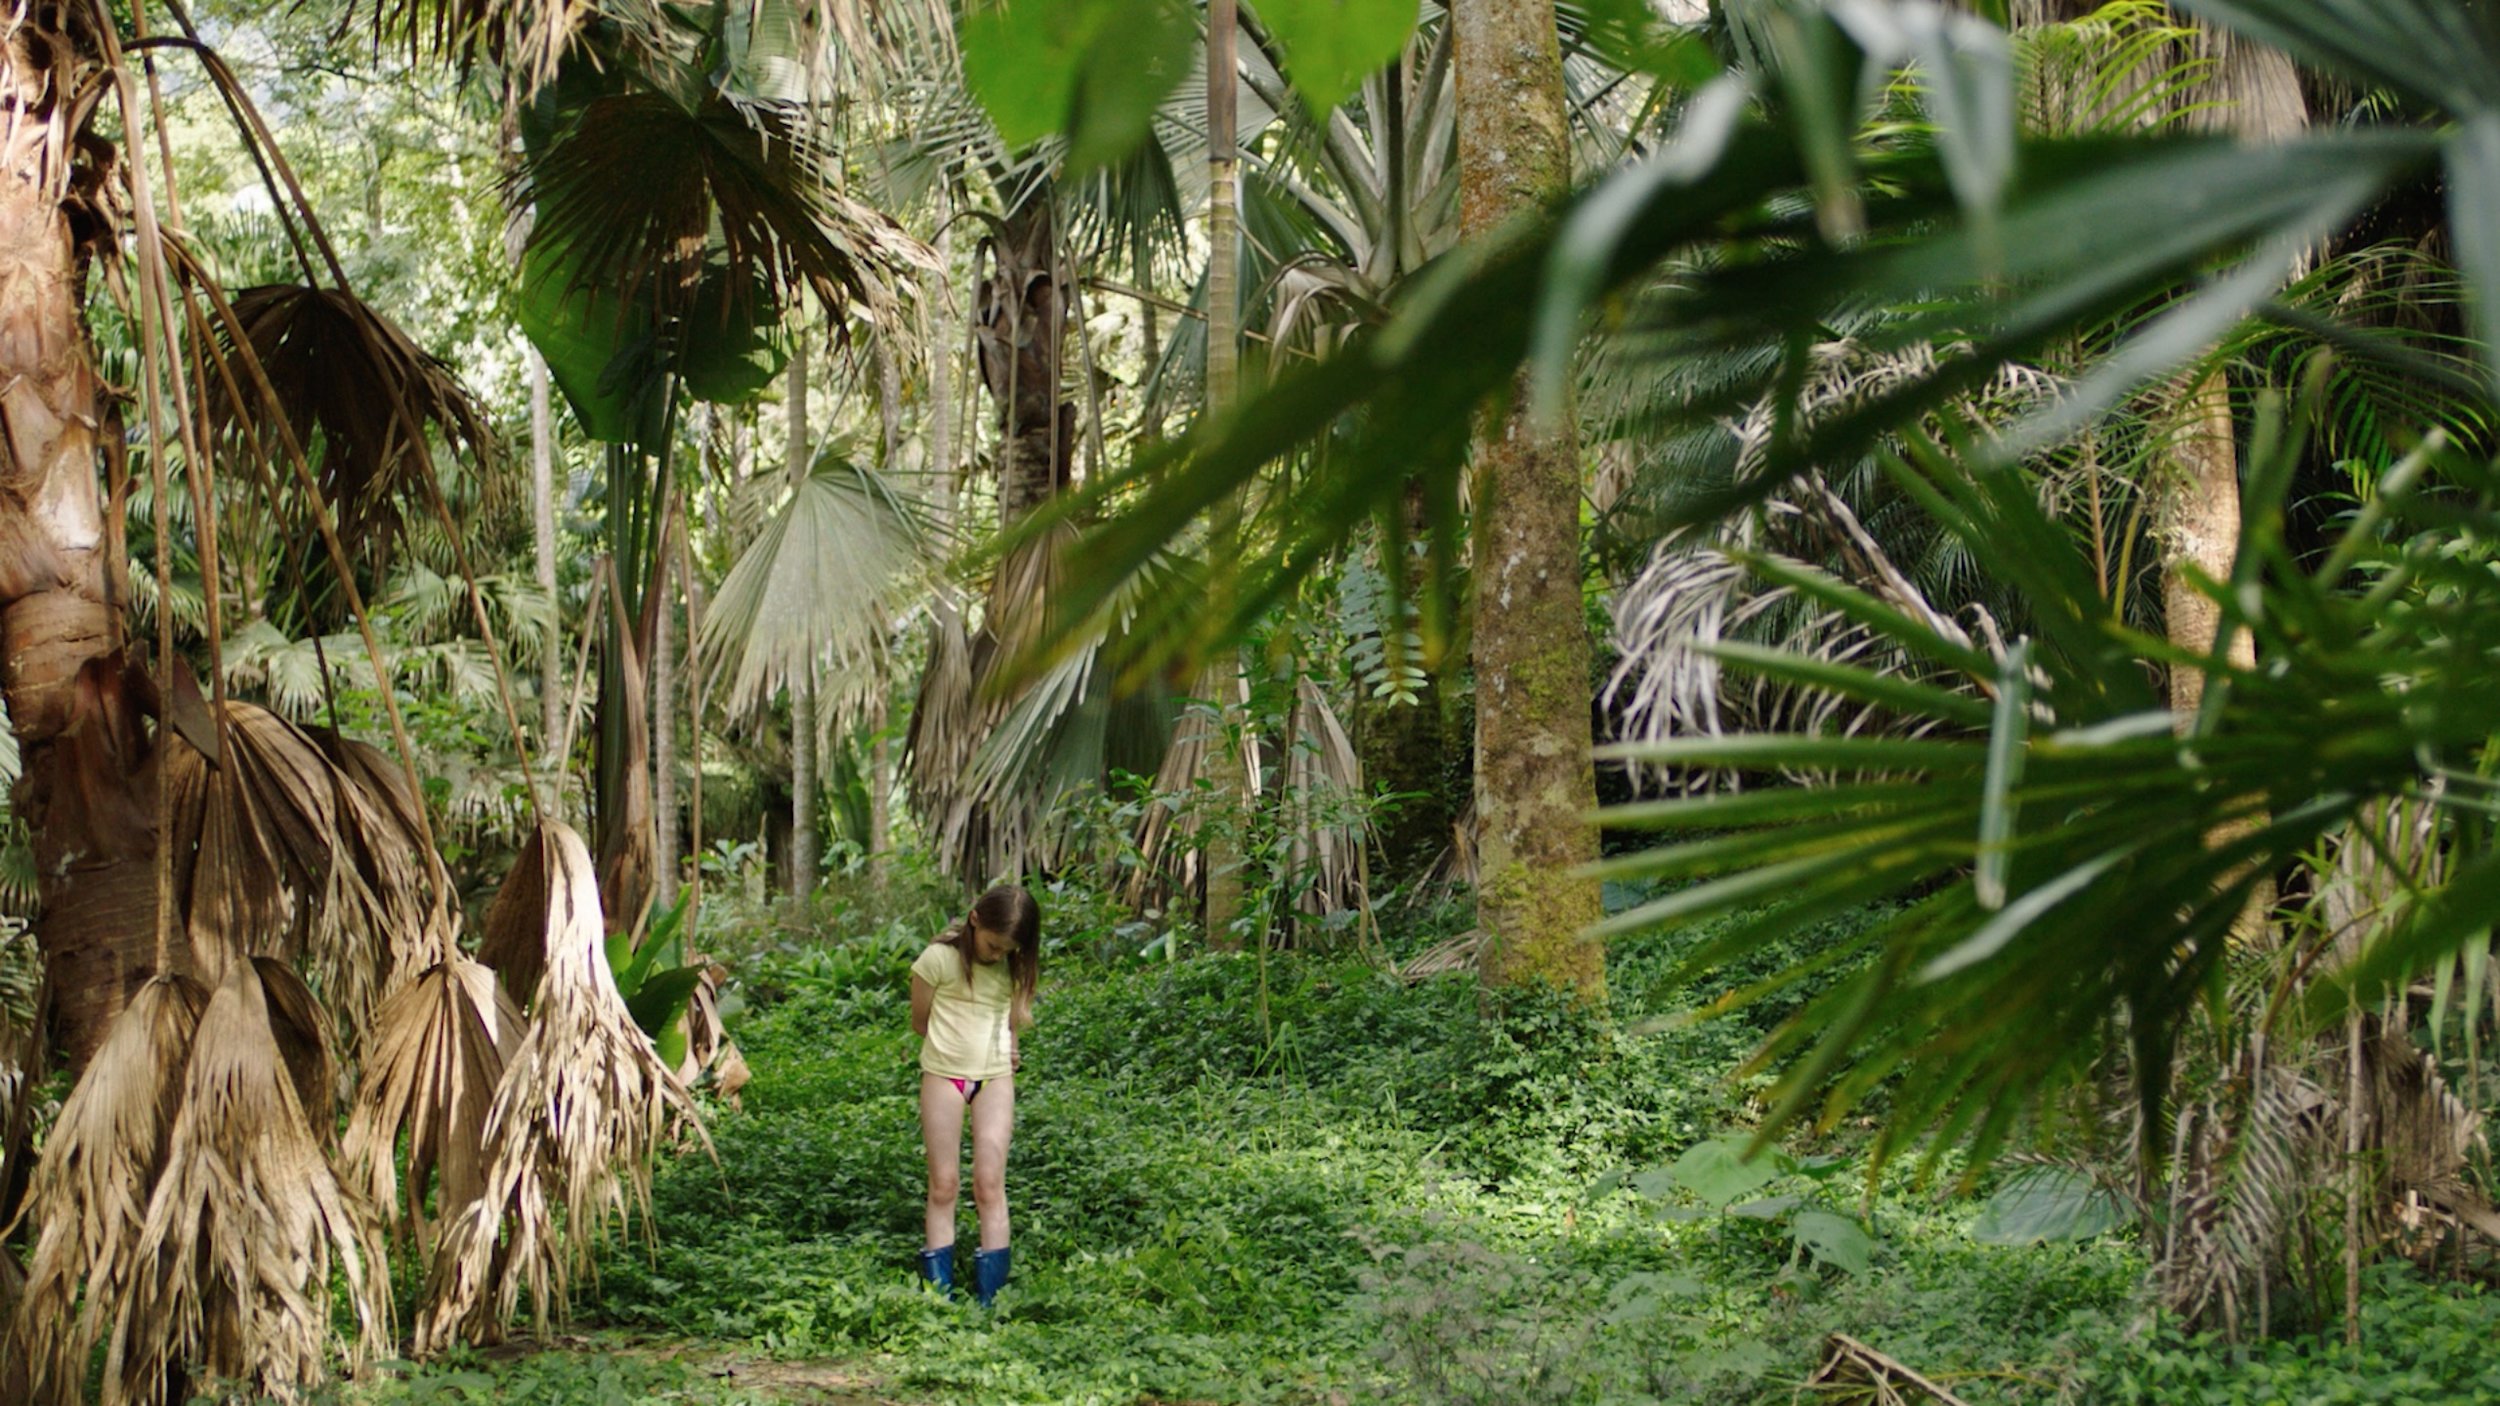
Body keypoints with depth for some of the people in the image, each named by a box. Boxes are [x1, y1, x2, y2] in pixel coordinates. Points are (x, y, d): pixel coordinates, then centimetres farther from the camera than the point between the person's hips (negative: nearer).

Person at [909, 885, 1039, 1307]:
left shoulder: (1016, 967, 1)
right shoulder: (938, 959, -10)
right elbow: (920, 1022, 0)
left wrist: (1003, 1051, -1)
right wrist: (957, 1043, 0)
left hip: (995, 1077, 2)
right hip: (944, 1072, -2)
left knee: (989, 1184, -3)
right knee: (944, 1185, -1)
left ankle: (990, 1300, -3)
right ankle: (939, 1296, 0)